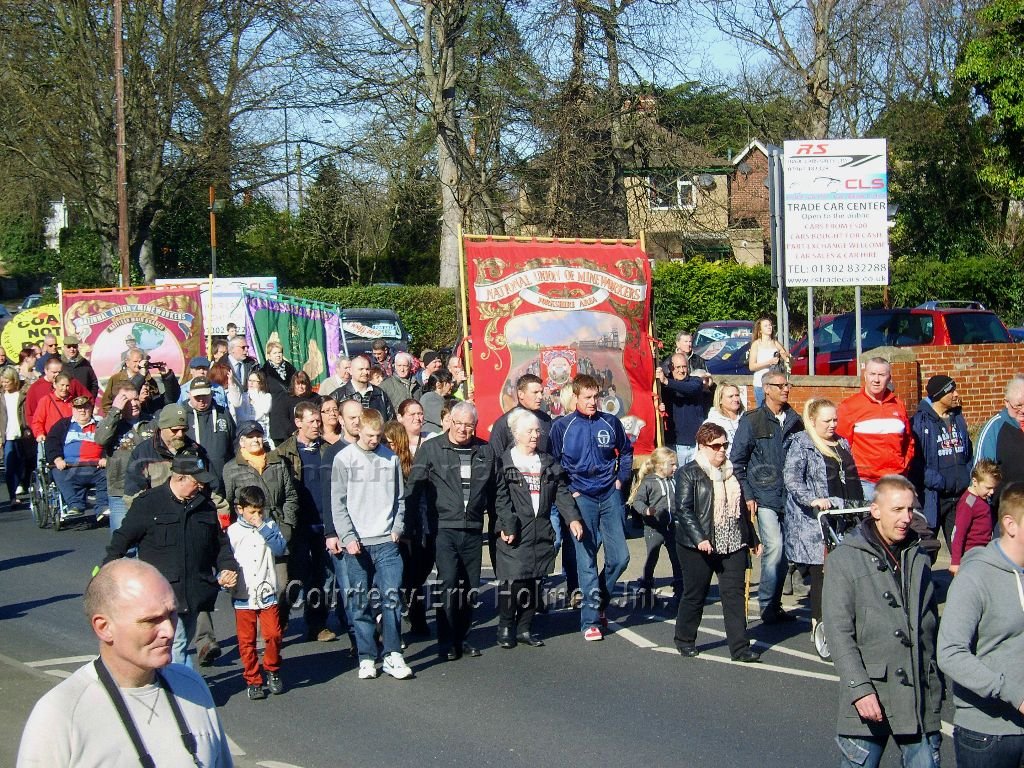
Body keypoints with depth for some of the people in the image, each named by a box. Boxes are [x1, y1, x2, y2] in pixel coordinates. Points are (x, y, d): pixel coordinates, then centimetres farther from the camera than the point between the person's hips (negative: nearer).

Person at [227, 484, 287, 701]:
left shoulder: (269, 526, 5)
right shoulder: (232, 531, 2)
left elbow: (280, 548, -9)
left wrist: (262, 527, -13)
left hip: (267, 593, 0)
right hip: (243, 596, 0)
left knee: (273, 635, -6)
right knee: (247, 641, 4)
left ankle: (272, 671, 17)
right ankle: (253, 681, 14)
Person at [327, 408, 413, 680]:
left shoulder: (390, 458, 8)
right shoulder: (344, 459, 1)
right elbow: (338, 504, -1)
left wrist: (397, 527, 3)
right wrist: (348, 537, -10)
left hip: (387, 542, 1)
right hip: (356, 544, -1)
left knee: (392, 596, -7)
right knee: (360, 603, 3)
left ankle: (393, 655, 0)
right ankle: (366, 658, 10)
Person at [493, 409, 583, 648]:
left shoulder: (548, 463, 15)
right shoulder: (504, 462, -2)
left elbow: (561, 493, 10)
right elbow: (501, 498, -8)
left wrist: (573, 518, -3)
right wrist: (507, 526, -16)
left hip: (541, 532, 5)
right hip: (515, 532, -5)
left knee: (534, 582, 9)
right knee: (511, 581, -6)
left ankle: (525, 628, 19)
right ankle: (506, 629, 7)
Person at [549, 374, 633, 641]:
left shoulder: (611, 423, 5)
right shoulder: (562, 427, -2)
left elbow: (626, 451, 19)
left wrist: (620, 479, 10)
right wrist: (569, 491, -3)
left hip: (610, 496, 3)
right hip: (581, 499, -3)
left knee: (620, 557, 0)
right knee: (587, 561, -4)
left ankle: (599, 602, 23)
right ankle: (591, 620, 3)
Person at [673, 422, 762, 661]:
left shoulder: (732, 472, 16)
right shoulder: (688, 473, -6)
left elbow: (741, 509, 23)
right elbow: (683, 510, -13)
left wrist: (752, 539, 23)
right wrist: (699, 538, -23)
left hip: (733, 544, 5)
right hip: (699, 546, -5)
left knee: (735, 594, -1)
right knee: (695, 594, 5)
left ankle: (739, 647, -1)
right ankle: (685, 641, 23)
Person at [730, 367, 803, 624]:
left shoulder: (795, 421, 12)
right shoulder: (751, 421, 0)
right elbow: (737, 461, -1)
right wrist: (747, 495, -5)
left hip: (790, 497, 4)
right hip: (765, 496, -4)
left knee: (785, 552, 6)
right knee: (774, 547, -14)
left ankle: (774, 605, 18)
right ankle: (767, 606, -2)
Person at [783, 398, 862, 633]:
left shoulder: (842, 444, 20)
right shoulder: (801, 444, -3)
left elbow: (852, 478, 28)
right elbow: (791, 477, -15)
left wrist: (856, 507, 20)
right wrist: (812, 499, -28)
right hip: (814, 522, -6)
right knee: (821, 570, -7)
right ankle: (819, 622, 0)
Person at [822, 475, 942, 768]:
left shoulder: (919, 558, 13)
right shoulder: (845, 559, -3)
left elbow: (931, 626, 18)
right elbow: (838, 632, -10)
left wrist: (936, 686, 15)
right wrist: (860, 689, -18)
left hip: (921, 699, 4)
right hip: (870, 698, -4)